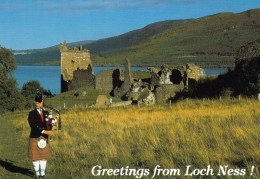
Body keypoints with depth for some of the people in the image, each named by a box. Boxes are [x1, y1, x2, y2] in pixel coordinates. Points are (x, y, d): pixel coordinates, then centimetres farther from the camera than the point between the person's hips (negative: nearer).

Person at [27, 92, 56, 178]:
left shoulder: (46, 113, 8)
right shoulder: (31, 114, -7)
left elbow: (48, 124, 4)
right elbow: (33, 126, -19)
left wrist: (51, 128, -20)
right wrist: (44, 131, -27)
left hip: (44, 139, 4)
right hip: (35, 138, -4)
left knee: (44, 156, 7)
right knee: (35, 156, 2)